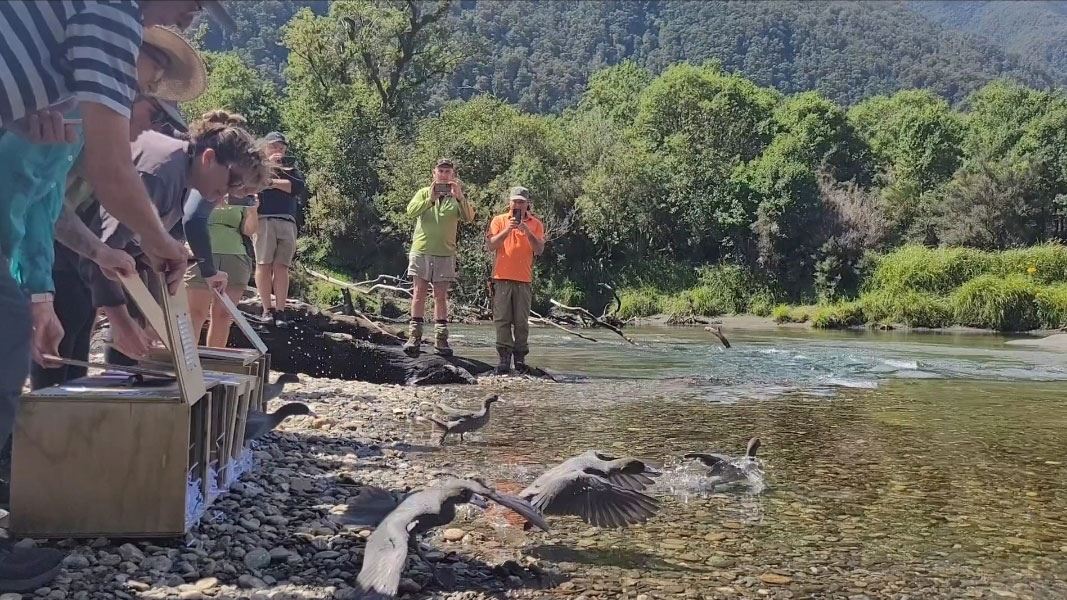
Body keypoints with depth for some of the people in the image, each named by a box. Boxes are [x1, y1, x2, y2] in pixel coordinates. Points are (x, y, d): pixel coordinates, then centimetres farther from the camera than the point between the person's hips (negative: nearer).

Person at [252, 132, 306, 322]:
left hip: (287, 222, 2)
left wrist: (274, 182, 1)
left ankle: (280, 310, -9)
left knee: (281, 267, -6)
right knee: (264, 264, -8)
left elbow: (300, 187, 5)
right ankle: (267, 309, -4)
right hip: (263, 219, -2)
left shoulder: (290, 167, 24)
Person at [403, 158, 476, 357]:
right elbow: (411, 211, -11)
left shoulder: (457, 198, 7)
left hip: (446, 253, 1)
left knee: (441, 296, 3)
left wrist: (459, 197, -25)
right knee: (419, 293, -2)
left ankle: (440, 338, 4)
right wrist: (430, 199, -25)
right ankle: (414, 336, -3)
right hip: (421, 249, 0)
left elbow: (469, 217, -11)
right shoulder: (424, 193, 6)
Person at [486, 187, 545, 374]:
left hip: (524, 279, 0)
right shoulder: (499, 221, 9)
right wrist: (507, 230, -13)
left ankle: (520, 357, 6)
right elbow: (491, 245, -2)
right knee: (502, 320, -4)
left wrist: (527, 231, -14)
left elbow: (539, 250, -1)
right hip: (502, 278, 0)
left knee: (521, 321, 0)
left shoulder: (535, 224, 9)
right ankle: (504, 357, -2)